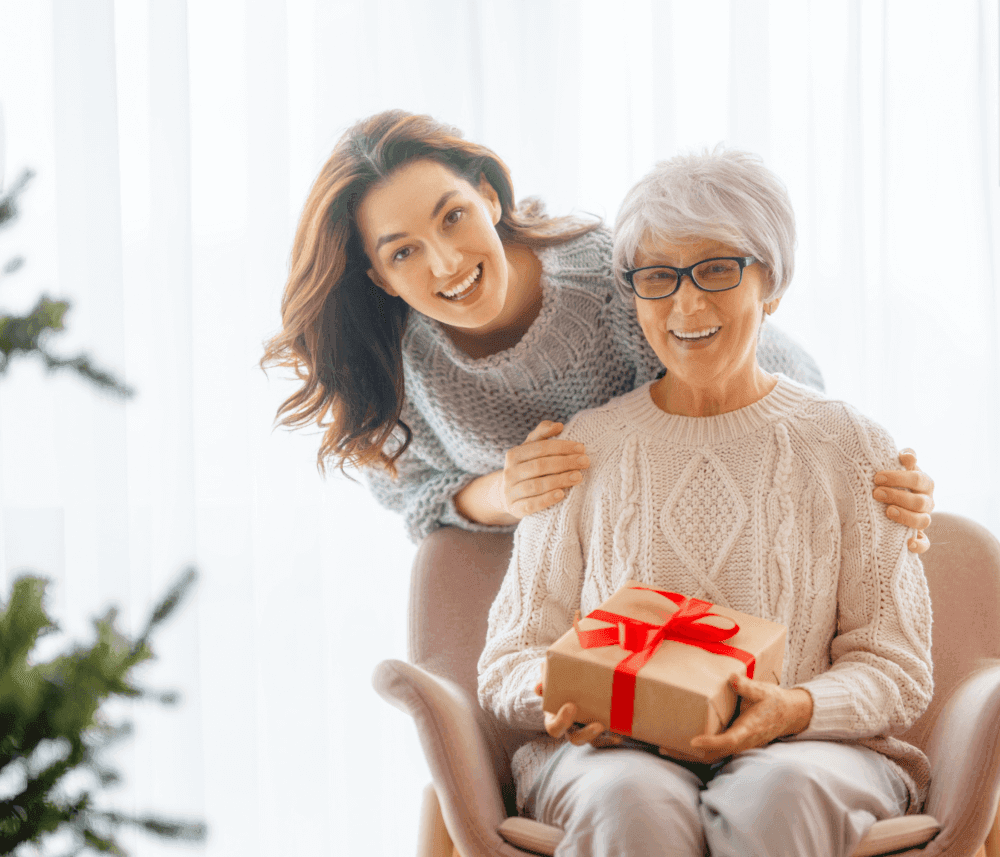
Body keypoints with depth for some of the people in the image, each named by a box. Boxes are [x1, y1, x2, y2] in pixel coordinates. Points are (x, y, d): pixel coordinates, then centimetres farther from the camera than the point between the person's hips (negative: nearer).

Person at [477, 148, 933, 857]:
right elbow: (510, 657, 10)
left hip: (806, 749, 0)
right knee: (635, 800, -35)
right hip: (617, 751, 1)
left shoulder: (852, 446, 8)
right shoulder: (583, 448, 11)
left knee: (781, 793, -36)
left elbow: (894, 667, 5)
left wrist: (791, 710, -16)